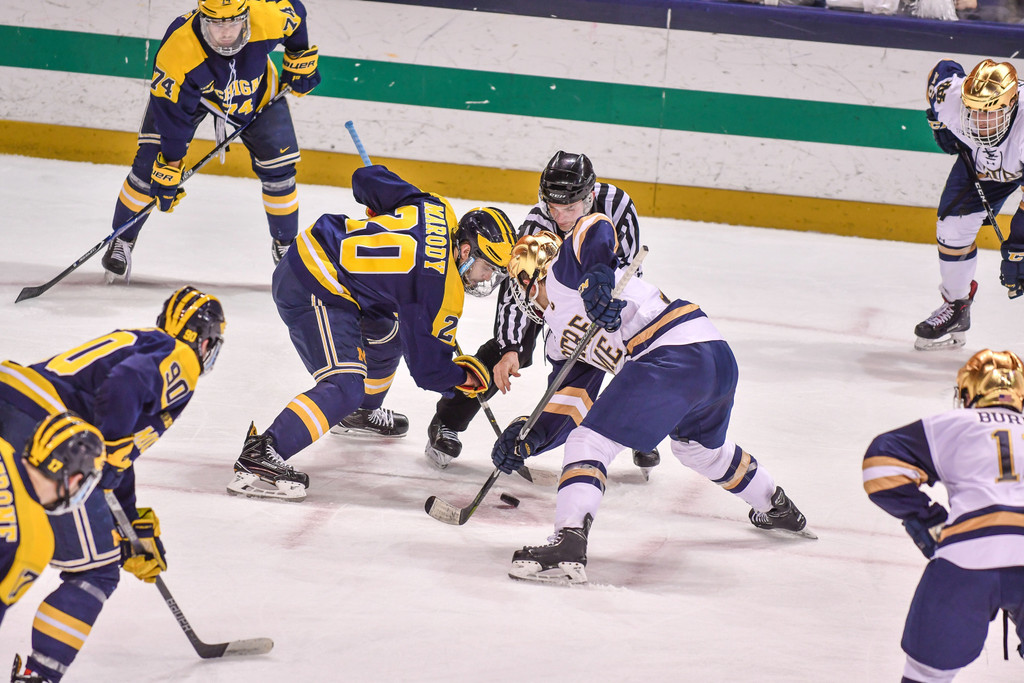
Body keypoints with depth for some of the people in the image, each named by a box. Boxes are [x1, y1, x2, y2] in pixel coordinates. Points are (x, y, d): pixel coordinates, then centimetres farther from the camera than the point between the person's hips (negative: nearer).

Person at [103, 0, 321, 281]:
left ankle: (285, 245, 21)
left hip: (256, 92, 2)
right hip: (184, 89, -2)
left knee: (279, 167, -2)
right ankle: (122, 240, 7)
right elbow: (173, 114, -31)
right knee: (150, 162, -13)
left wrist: (300, 61, -1)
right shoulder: (177, 49, -41)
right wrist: (169, 169, -26)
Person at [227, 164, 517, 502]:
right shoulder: (443, 291, -16)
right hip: (312, 293, -10)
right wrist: (466, 377, 8)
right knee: (345, 386, -22)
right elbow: (427, 367, -11)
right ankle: (260, 457, -31)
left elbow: (366, 178, 13)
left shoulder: (436, 209, 5)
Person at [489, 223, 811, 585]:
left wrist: (597, 275, -31)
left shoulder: (562, 270, 6)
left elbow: (595, 229, -15)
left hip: (674, 355, -11)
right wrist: (530, 437, 7)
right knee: (702, 447, 38)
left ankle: (568, 546, -24)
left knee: (590, 442, -11)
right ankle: (776, 508, 58)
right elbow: (569, 408, 21)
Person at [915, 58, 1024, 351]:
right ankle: (956, 307, 21)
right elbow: (943, 70, -5)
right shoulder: (951, 93, -34)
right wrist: (939, 123, -3)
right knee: (954, 225, 0)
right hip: (978, 159, 4)